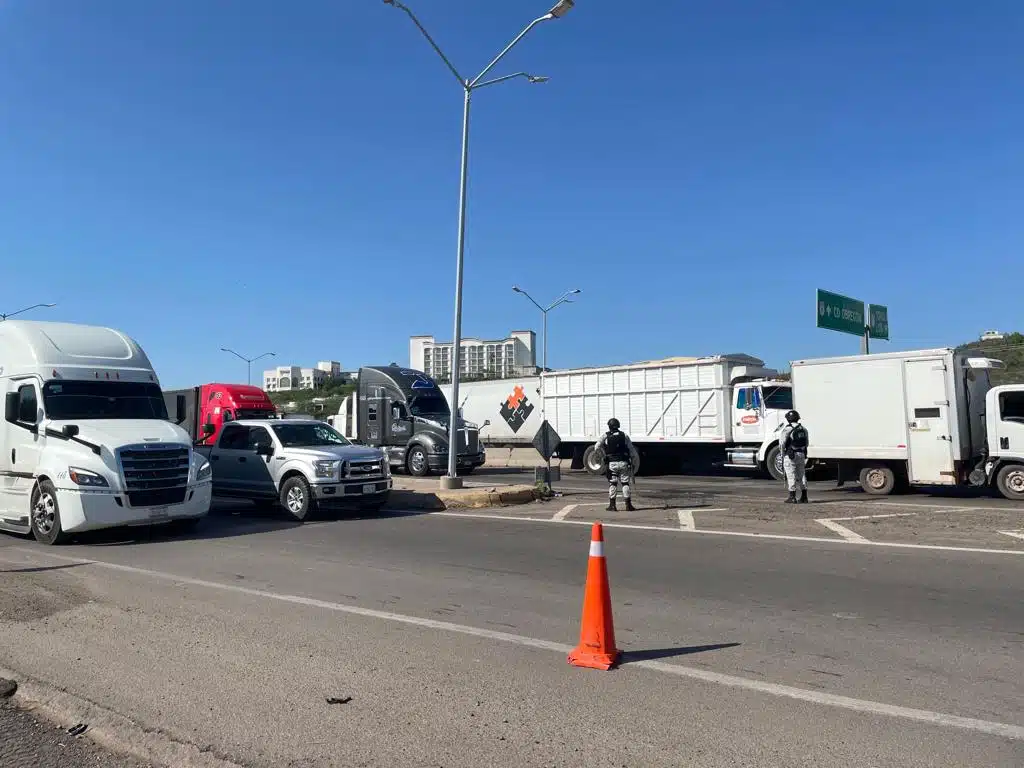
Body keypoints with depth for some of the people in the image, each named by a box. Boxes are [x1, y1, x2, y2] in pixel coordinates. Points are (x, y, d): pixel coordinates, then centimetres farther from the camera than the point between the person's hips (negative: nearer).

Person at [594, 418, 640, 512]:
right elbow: (632, 450, 3)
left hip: (612, 463, -1)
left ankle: (612, 505, 5)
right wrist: (636, 463, 12)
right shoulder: (624, 435, 4)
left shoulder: (606, 436, 0)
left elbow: (597, 447, -12)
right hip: (624, 462, 1)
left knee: (612, 483, 7)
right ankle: (628, 505, 6)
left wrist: (603, 457, 1)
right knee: (626, 483, 6)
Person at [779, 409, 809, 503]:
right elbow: (807, 442, 15)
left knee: (791, 476, -1)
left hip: (790, 455, -6)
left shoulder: (787, 429, -14)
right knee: (802, 475, 13)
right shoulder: (803, 429, 8)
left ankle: (792, 497, 0)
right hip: (802, 454, 7)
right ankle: (804, 497, 15)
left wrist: (783, 452, -3)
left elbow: (782, 443, -17)